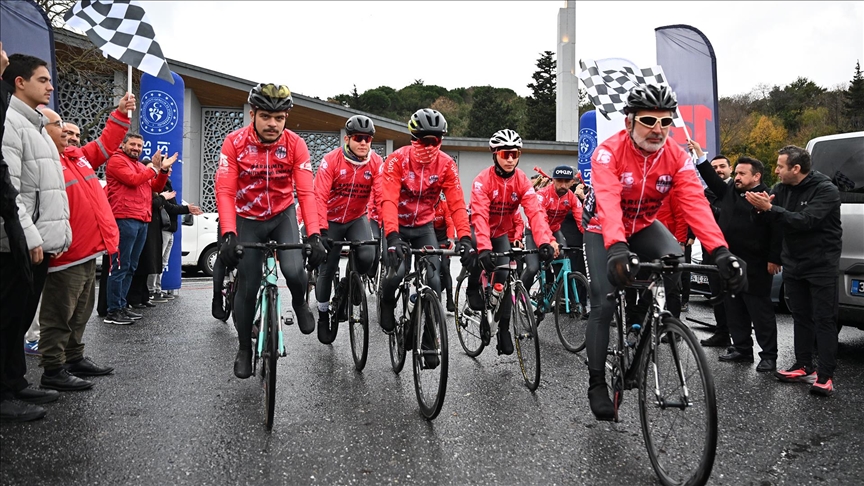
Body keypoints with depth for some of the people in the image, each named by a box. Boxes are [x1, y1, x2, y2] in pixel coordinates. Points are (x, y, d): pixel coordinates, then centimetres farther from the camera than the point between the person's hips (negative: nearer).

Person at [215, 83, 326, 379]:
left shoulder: (295, 144, -17)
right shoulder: (235, 143, -18)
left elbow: (306, 192, -22)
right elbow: (224, 191, -22)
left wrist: (314, 236, -32)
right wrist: (228, 235, -35)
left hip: (283, 216, 0)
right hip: (248, 220, 0)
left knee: (293, 270, -24)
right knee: (247, 288, 2)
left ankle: (300, 303, 12)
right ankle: (244, 349, 23)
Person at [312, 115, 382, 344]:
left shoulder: (376, 163, -13)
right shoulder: (331, 160, -19)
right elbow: (319, 196, -25)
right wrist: (321, 230, -35)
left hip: (357, 219, 2)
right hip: (332, 220, -1)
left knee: (367, 256, -24)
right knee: (327, 270, 2)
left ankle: (348, 288, 7)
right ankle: (323, 314, 26)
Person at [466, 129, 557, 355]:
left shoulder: (522, 181, -15)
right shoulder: (483, 179, -26)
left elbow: (535, 212, -26)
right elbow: (480, 215, -37)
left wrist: (546, 241, -43)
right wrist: (484, 248, -51)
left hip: (501, 233, 3)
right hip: (479, 231, -3)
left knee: (504, 277, -7)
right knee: (480, 256, -34)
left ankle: (504, 329, 6)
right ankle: (473, 289, -1)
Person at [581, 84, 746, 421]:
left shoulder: (677, 158, -16)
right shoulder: (609, 153, -27)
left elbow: (696, 204, -27)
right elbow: (608, 204, -42)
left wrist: (720, 251, -42)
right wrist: (617, 249, -59)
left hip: (643, 226, 4)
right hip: (603, 231, -3)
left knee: (676, 262, -26)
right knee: (604, 305, -12)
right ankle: (596, 384, 2)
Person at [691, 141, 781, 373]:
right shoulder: (730, 191, 11)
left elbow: (777, 230, -15)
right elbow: (712, 179, 22)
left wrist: (774, 259, -17)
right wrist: (700, 155, 15)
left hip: (755, 267, -8)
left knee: (760, 310, -1)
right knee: (734, 309, 13)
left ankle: (769, 356, 8)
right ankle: (742, 349, 24)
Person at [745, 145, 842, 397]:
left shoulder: (826, 190, -16)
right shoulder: (783, 188, 4)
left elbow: (806, 220, -27)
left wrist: (770, 208, -33)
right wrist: (760, 203, -24)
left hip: (821, 265, -6)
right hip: (793, 263, 6)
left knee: (824, 319, -2)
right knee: (801, 317, 12)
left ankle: (825, 376, 1)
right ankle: (804, 367, 21)